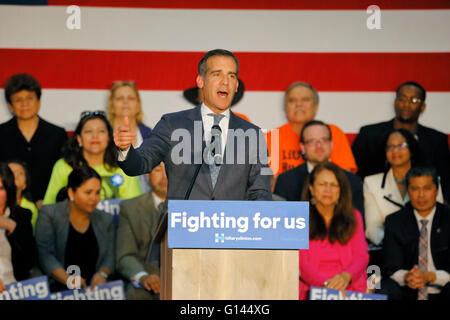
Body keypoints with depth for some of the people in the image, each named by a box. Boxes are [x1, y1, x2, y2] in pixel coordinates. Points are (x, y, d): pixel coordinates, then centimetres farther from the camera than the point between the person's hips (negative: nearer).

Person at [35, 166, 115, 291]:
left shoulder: (106, 220, 17)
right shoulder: (49, 214, 4)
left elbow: (109, 257, 11)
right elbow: (45, 254, -7)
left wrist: (102, 274, -12)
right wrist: (68, 279, -22)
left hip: (94, 289, 3)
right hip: (59, 289, -3)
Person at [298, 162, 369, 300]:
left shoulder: (353, 217, 18)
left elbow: (361, 256, 6)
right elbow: (301, 263, -2)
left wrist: (346, 276, -18)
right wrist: (326, 283, -21)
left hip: (348, 290, 1)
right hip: (313, 290, -1)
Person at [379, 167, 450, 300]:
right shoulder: (394, 222, 5)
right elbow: (393, 267, -2)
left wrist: (430, 276, -22)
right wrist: (405, 277, -25)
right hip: (406, 292, 1)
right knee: (383, 292, -31)